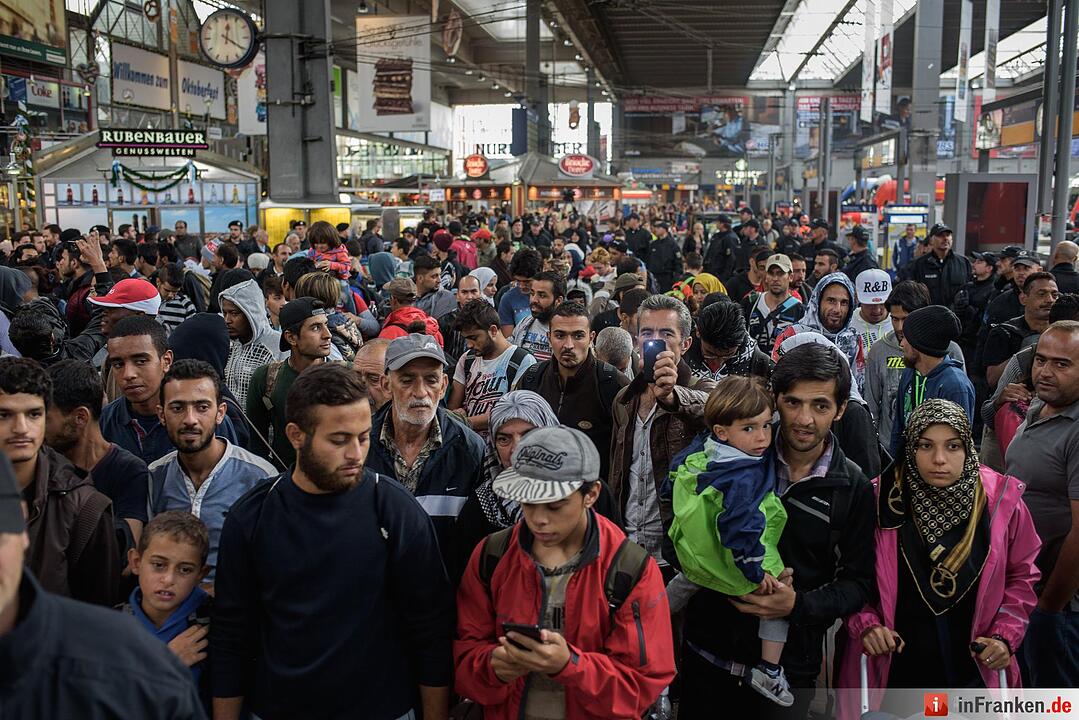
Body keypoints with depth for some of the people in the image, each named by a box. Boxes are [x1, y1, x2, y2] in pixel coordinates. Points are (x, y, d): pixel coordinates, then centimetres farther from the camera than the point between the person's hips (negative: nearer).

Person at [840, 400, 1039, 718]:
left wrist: (1005, 636, -5)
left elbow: (1021, 576, 5)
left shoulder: (1002, 501, -9)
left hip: (971, 671, 2)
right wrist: (866, 625, -14)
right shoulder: (882, 501, -12)